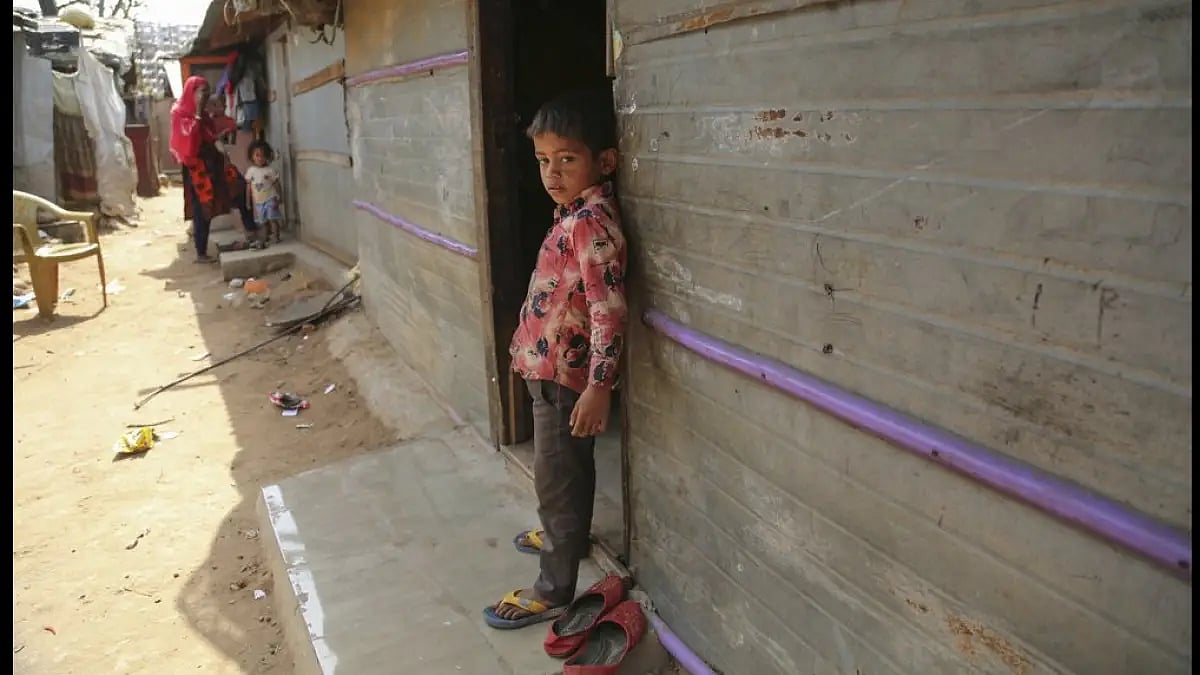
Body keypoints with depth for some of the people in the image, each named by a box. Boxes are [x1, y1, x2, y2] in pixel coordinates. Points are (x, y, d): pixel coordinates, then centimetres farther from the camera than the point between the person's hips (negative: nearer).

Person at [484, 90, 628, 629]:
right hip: (550, 367, 9)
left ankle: (553, 589, 19)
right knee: (567, 468, 27)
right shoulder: (574, 212, 7)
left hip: (563, 374, -9)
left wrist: (599, 385, -31)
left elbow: (609, 308, -30)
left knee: (557, 477, 3)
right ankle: (565, 536, 49)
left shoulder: (591, 222, -23)